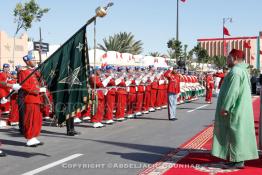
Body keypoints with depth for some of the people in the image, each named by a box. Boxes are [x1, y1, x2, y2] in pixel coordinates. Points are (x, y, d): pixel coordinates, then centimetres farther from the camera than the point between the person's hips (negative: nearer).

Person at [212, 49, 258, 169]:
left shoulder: (235, 71, -18)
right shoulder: (243, 70, 15)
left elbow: (232, 91, -24)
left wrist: (225, 107, -21)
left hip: (235, 109, -10)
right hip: (240, 107, 10)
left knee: (235, 133, -5)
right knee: (239, 133, 14)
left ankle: (237, 160, 0)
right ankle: (240, 158, 21)